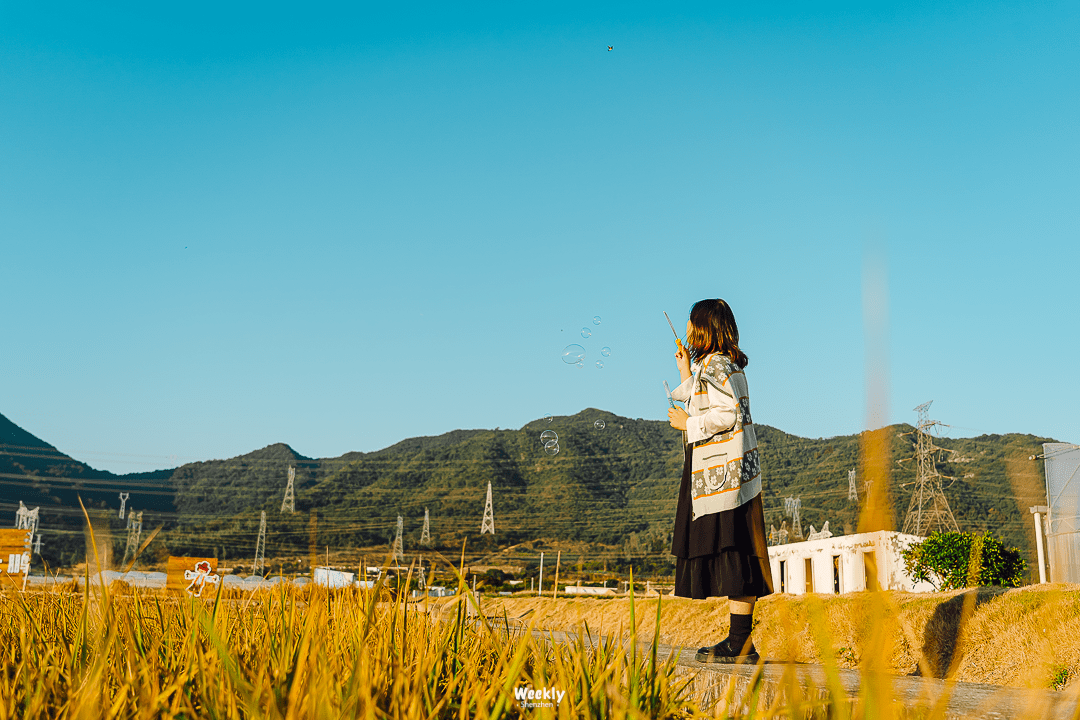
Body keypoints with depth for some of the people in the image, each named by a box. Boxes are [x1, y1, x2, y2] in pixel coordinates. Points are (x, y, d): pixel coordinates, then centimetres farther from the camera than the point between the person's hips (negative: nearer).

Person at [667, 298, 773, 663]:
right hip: (719, 474, 10)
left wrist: (688, 423, -8)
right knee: (731, 559, 9)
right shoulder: (712, 365, 19)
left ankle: (741, 645, -8)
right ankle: (739, 641, 12)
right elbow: (705, 406, 24)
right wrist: (686, 374, 25)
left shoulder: (716, 365, -10)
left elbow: (730, 414, -19)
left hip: (724, 471, -10)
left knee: (731, 556, -9)